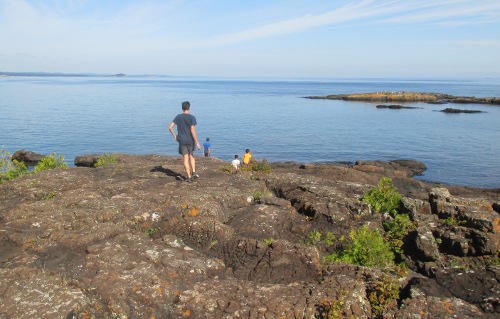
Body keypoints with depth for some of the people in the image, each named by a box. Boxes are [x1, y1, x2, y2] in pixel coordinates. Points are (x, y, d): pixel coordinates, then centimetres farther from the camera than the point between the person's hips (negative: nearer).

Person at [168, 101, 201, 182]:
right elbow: (192, 131, -17)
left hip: (182, 141, 1)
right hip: (190, 140, -1)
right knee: (191, 155, 20)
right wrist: (197, 142, -14)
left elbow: (170, 127, -2)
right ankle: (193, 172, 11)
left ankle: (188, 176, 5)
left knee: (185, 158, 4)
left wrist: (174, 136, 12)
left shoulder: (178, 117, 1)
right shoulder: (192, 117, -9)